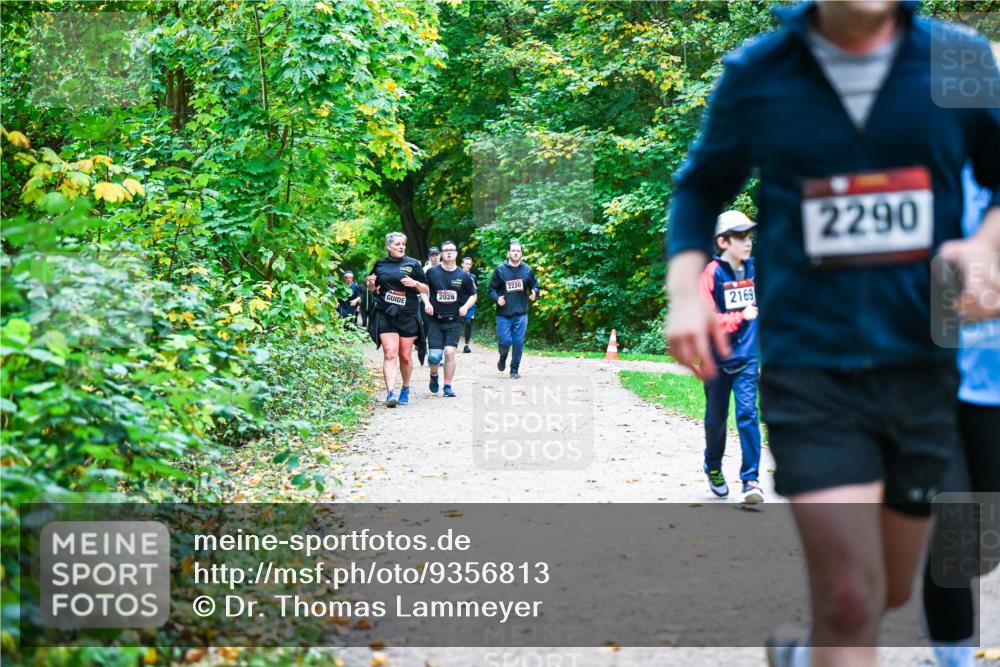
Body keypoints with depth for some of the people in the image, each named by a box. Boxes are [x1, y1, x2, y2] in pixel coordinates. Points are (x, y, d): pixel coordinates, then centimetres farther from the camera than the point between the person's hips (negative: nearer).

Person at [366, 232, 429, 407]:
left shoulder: (413, 264, 4)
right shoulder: (380, 265, 9)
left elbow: (426, 290, 6)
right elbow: (373, 288, 23)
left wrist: (415, 283, -14)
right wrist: (370, 283, 0)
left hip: (408, 316, 0)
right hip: (385, 315, 0)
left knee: (405, 357, 8)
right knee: (390, 354, -14)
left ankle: (405, 390, 28)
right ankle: (390, 393, -21)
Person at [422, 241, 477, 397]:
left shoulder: (463, 276, 3)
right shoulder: (432, 272, 0)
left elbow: (473, 295, 13)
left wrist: (466, 306, -5)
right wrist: (427, 303, -5)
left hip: (454, 321, 0)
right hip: (435, 320, 0)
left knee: (449, 353, -11)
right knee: (434, 355, -7)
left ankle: (448, 386, 3)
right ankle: (434, 375, 26)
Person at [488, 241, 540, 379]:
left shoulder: (527, 270, 4)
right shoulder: (500, 270, 0)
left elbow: (535, 286, 14)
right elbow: (491, 289, 4)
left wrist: (534, 293, -8)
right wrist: (497, 298, -14)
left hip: (521, 314, 1)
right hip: (503, 314, -1)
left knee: (518, 342, 1)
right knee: (504, 341, -5)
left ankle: (515, 369, 14)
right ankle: (503, 358, 28)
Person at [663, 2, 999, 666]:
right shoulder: (757, 72, -1)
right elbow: (702, 186, 13)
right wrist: (684, 289, -2)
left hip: (922, 365, 3)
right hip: (808, 368, -3)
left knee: (890, 592, 17)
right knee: (850, 602, -14)